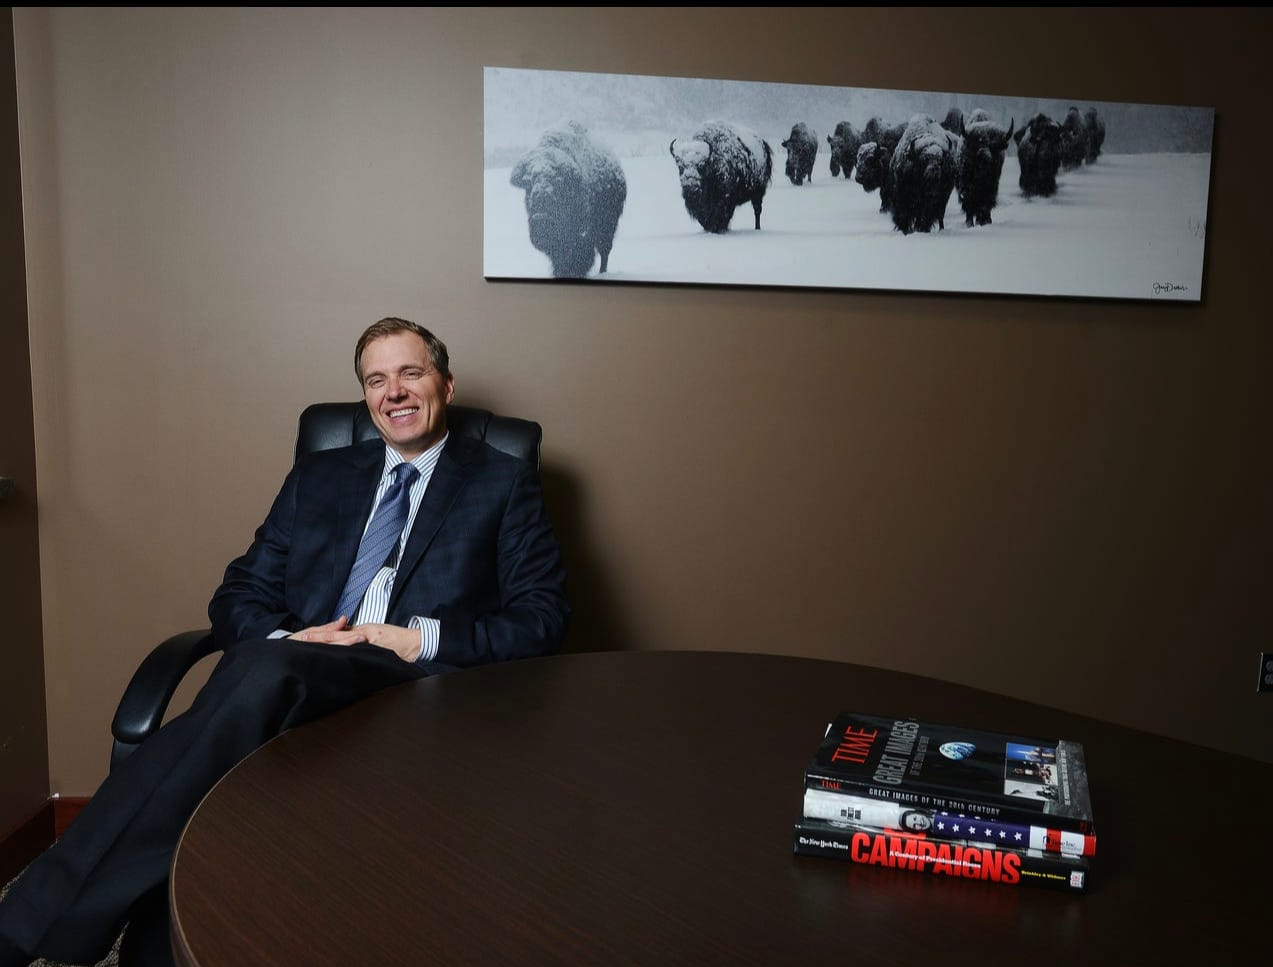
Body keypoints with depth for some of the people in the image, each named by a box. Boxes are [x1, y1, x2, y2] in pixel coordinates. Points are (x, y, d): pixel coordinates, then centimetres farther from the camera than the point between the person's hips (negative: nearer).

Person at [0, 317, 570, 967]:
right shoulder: (317, 477, 23)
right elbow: (237, 597, 18)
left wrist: (423, 639, -11)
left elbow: (542, 619, 4)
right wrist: (285, 638, -6)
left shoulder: (503, 483, 13)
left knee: (267, 671, -35)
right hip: (290, 671, 3)